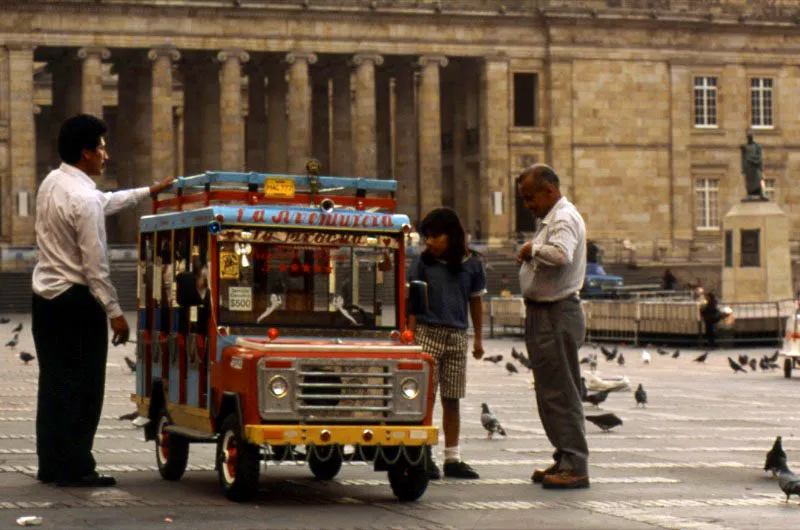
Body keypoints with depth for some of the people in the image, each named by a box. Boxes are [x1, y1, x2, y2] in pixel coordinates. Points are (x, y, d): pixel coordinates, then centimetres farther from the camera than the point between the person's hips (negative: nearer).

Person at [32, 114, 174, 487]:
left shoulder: (51, 183, 8)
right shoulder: (83, 199, -20)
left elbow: (104, 203, 25)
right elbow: (95, 265, -19)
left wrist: (149, 192, 31)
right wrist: (114, 312, -13)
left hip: (45, 296, 9)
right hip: (76, 300, -9)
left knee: (53, 383, 12)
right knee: (83, 387, -2)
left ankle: (51, 466, 16)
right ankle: (75, 469, -1)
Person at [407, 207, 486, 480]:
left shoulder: (471, 264, 3)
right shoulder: (423, 263, -2)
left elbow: (475, 301, 12)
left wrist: (478, 337, 14)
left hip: (457, 337, 2)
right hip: (427, 334, -2)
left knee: (452, 400, 8)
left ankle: (453, 459, 13)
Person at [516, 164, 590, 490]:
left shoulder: (564, 219, -14)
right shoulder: (551, 219, 19)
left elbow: (561, 254, -34)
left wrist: (533, 249, -18)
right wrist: (528, 257, 8)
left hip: (557, 314, -11)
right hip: (544, 314, 11)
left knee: (560, 392, -9)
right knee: (551, 392, 14)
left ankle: (575, 466, -8)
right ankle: (564, 459, 21)